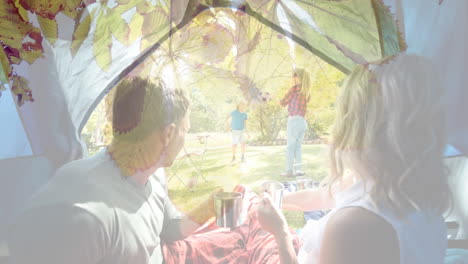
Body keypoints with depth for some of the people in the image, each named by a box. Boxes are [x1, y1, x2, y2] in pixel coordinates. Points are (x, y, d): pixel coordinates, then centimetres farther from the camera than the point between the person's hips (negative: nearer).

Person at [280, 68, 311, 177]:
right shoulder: (306, 92, 13)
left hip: (294, 120, -6)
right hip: (302, 121, 6)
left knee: (290, 146, -3)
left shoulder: (295, 88, -7)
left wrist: (280, 101, 18)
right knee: (298, 146, 11)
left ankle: (289, 171, -5)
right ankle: (298, 169, 7)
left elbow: (283, 102, 0)